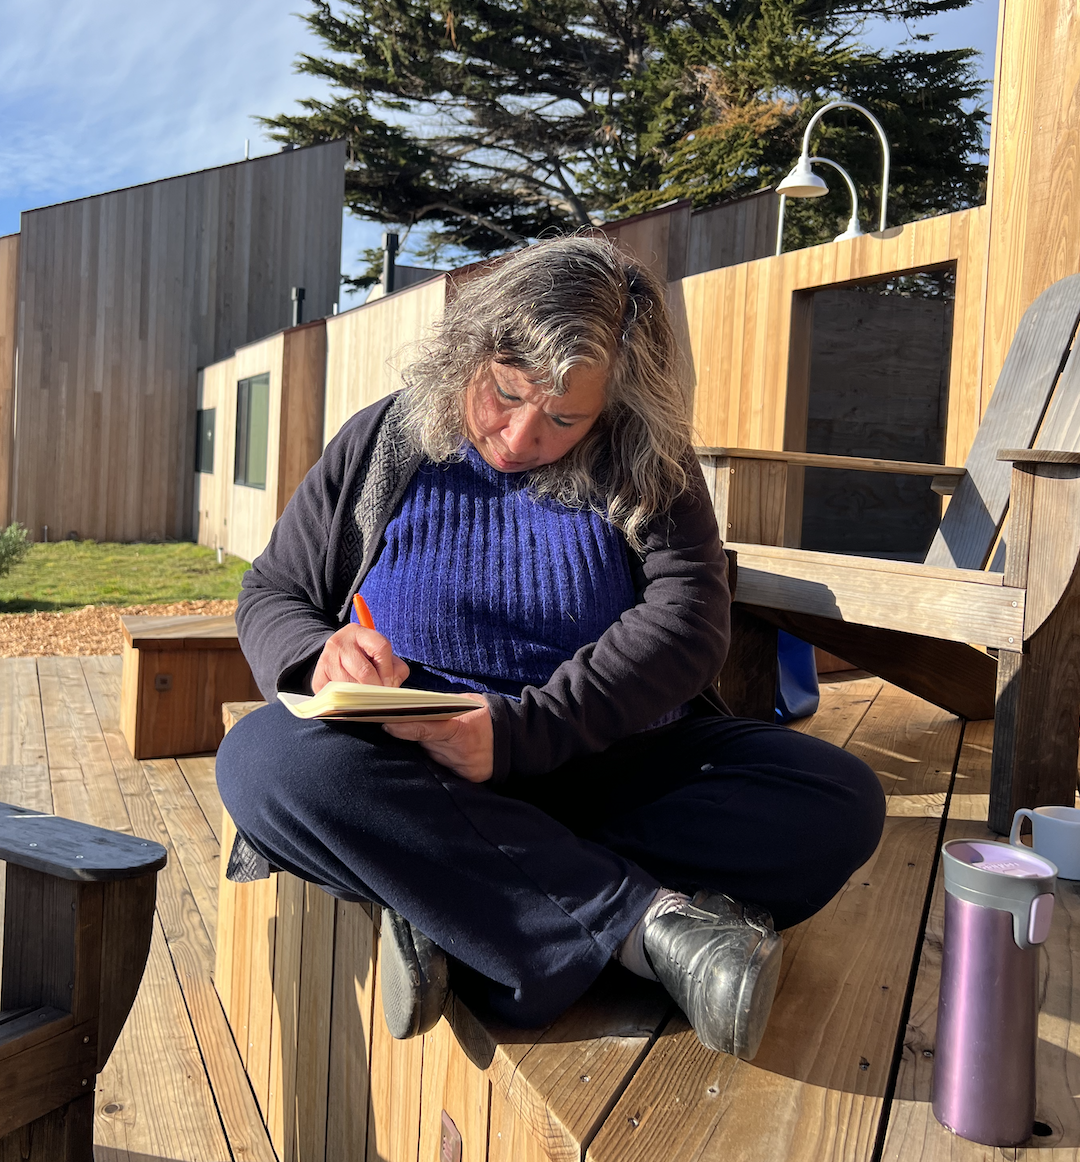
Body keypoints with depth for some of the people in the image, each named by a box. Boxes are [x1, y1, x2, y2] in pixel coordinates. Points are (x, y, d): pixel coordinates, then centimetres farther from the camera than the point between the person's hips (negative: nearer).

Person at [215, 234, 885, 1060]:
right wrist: (319, 652, -16)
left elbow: (687, 620, -11)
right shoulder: (384, 444, 7)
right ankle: (648, 918, -31)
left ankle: (456, 919, -31)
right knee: (265, 760, -33)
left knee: (840, 799, -24)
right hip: (413, 780, 0)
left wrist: (519, 730, -26)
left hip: (611, 766, 1)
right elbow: (269, 596, 11)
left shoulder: (647, 467, 3)